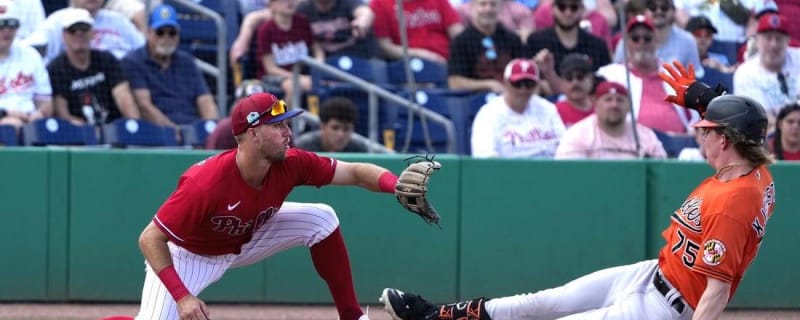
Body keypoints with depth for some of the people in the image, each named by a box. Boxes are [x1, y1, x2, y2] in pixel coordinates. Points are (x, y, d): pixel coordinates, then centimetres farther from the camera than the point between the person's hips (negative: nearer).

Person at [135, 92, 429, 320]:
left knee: (321, 219, -10)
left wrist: (398, 186, -38)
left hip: (248, 238, 5)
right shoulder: (205, 184, -39)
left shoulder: (290, 164, -24)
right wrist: (182, 296, -42)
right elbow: (150, 239, -34)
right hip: (189, 253, -5)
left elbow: (354, 172, -18)